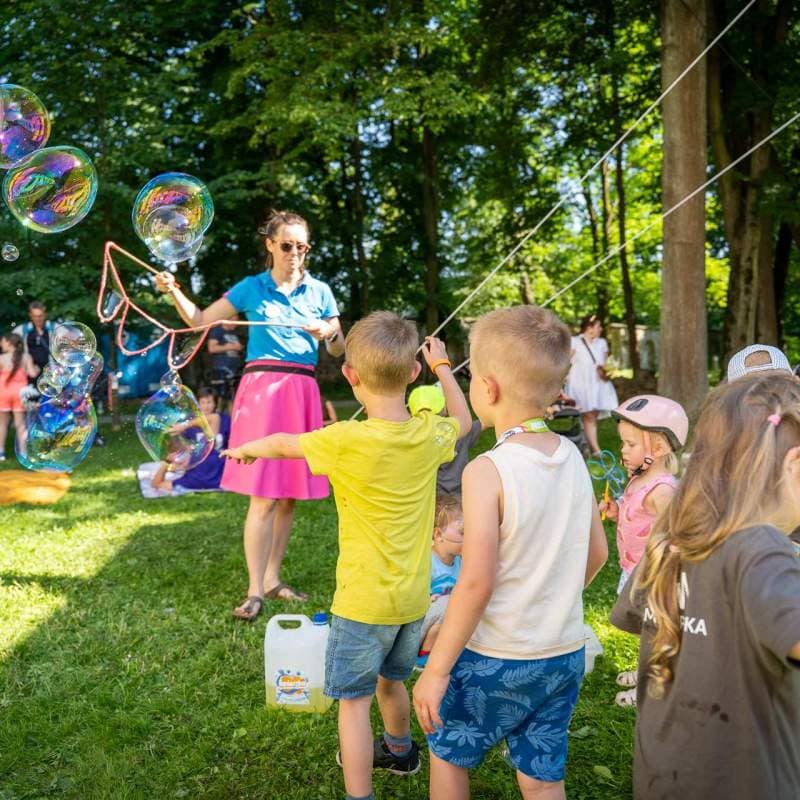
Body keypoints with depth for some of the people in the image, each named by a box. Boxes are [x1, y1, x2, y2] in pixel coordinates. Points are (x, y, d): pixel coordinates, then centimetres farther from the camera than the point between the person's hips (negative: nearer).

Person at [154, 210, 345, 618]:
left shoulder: (319, 291, 11)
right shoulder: (252, 288, 6)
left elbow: (339, 352, 14)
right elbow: (199, 320, 7)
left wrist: (331, 331, -7)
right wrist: (173, 292, -9)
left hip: (302, 393, 3)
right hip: (262, 388, -3)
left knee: (290, 494, 7)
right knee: (263, 496, -8)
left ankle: (272, 579, 20)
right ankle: (254, 591, -1)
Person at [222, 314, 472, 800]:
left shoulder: (346, 442, -23)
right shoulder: (429, 434, -9)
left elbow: (282, 445, -3)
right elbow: (463, 420, 17)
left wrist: (247, 448, 18)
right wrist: (443, 368, 29)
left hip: (364, 601, -6)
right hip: (414, 597, 6)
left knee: (354, 701, 6)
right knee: (391, 680, 29)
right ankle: (399, 750, 51)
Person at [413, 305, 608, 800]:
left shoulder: (487, 471, -21)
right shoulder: (572, 458, -2)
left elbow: (477, 581, -23)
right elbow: (597, 553, 7)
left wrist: (437, 668, -14)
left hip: (496, 660, -5)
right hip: (566, 654, 5)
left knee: (448, 753, 20)